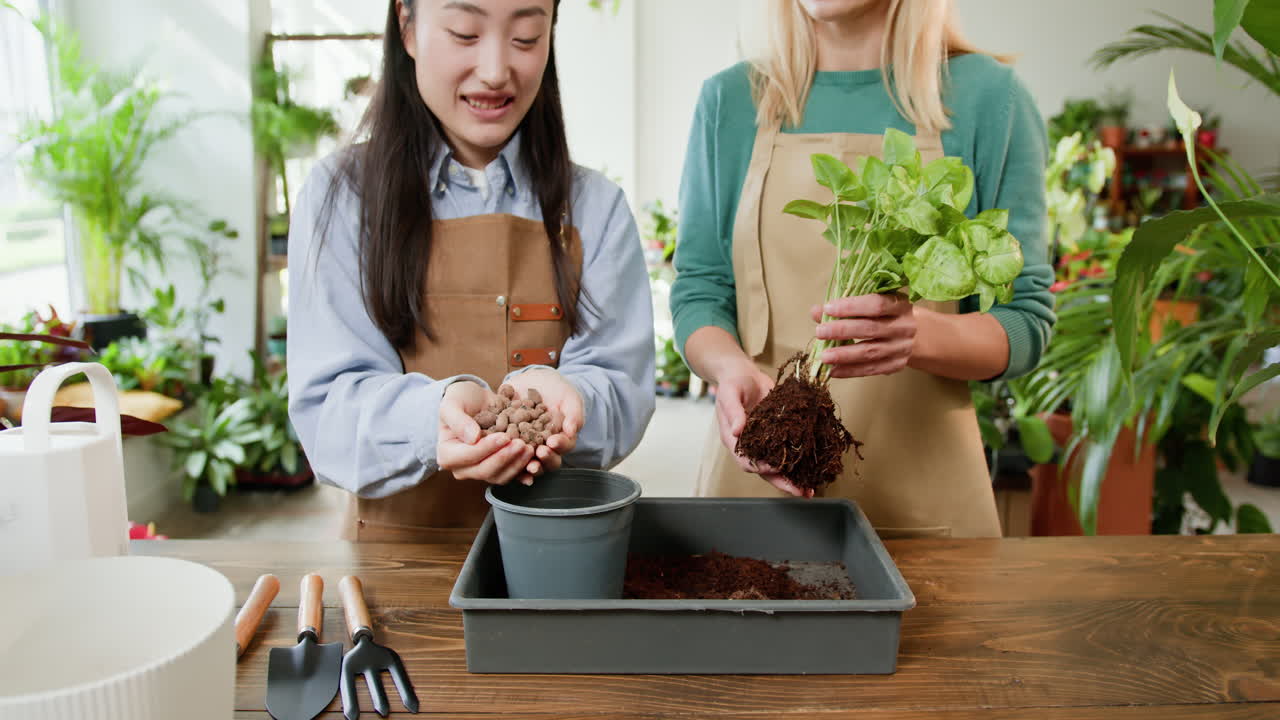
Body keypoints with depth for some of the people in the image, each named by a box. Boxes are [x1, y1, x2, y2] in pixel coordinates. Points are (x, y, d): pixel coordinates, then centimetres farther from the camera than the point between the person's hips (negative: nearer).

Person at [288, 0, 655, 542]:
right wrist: (439, 410, -26)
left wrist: (550, 396, -24)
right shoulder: (342, 196, 2)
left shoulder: (595, 208, 5)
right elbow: (326, 408, -6)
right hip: (398, 545, -1)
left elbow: (624, 391, -2)